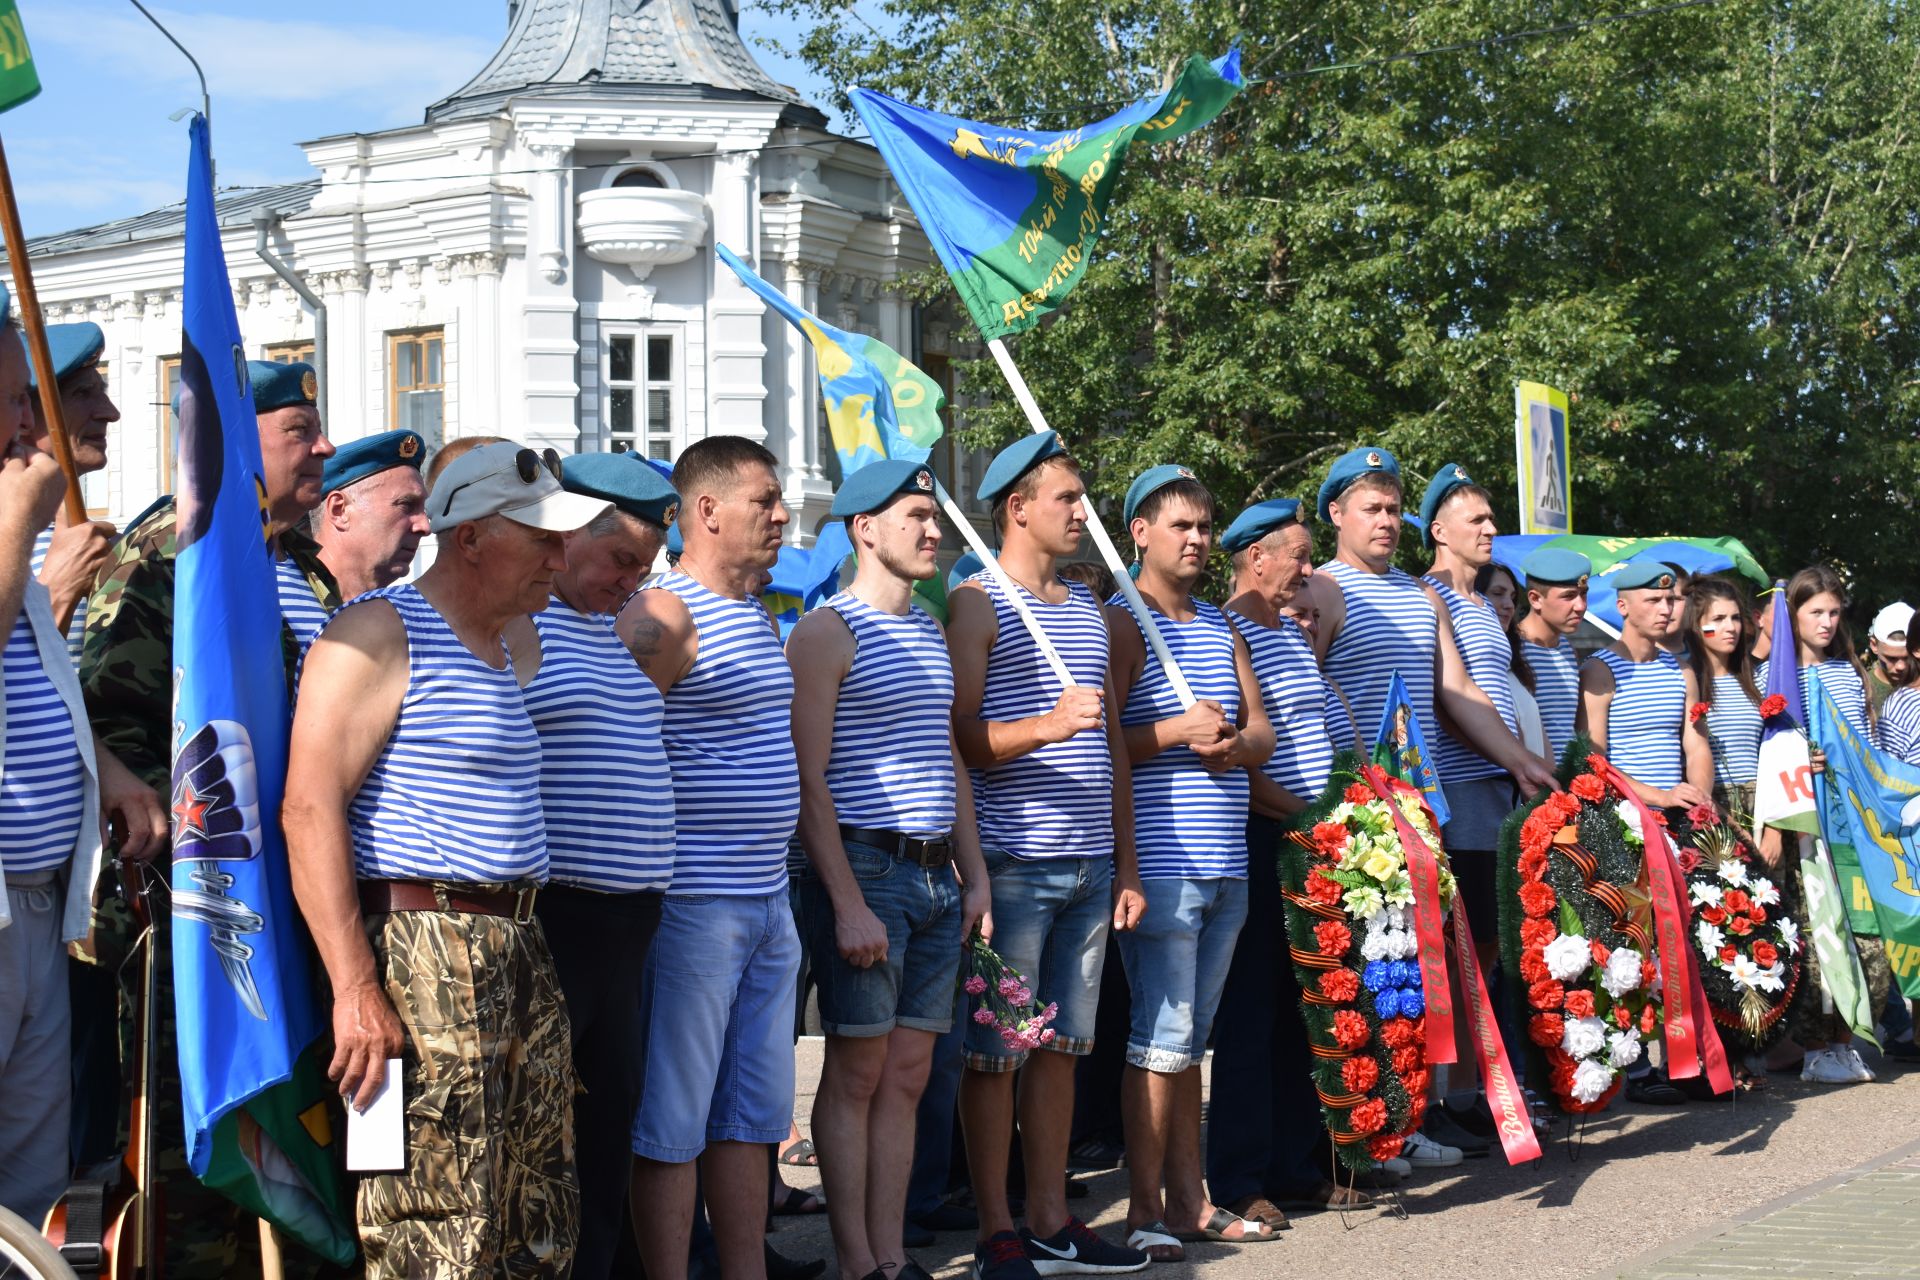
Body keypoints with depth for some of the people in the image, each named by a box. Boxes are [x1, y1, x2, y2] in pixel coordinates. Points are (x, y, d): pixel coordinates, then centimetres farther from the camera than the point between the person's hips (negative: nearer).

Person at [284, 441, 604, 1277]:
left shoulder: (503, 651, 21)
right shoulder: (379, 634, -8)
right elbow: (309, 808, -17)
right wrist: (356, 989, -23)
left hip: (520, 958, 9)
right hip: (424, 959, -9)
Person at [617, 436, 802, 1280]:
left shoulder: (759, 613, 16)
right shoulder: (665, 614, -12)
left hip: (767, 901, 9)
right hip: (692, 904, -9)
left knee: (753, 1114, 14)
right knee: (674, 1122, -2)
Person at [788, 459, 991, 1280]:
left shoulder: (931, 631, 17)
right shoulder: (827, 632, -7)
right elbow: (807, 782, -12)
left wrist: (975, 877, 15)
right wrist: (847, 902, -17)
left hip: (935, 877, 7)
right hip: (864, 869, -7)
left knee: (907, 1074, 8)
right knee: (857, 1073, -2)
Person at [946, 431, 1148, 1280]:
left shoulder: (1087, 607, 18)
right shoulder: (976, 604, -4)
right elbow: (958, 738, -12)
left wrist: (1125, 862, 17)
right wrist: (1048, 725, -27)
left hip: (1089, 866, 7)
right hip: (1013, 864, -7)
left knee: (1061, 1046, 9)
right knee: (997, 1051, -2)